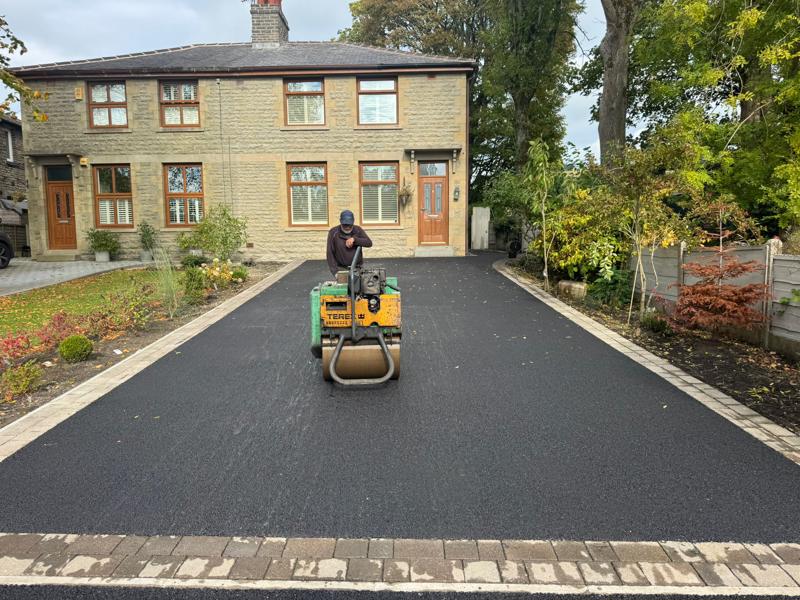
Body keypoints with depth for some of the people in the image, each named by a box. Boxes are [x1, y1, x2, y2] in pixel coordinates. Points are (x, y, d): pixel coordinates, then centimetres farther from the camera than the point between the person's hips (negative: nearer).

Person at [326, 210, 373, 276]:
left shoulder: (358, 230, 4)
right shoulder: (333, 233, -3)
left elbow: (369, 243, -6)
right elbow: (330, 253, -4)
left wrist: (354, 239, -19)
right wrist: (335, 271, -11)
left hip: (358, 268, 2)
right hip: (341, 269, -2)